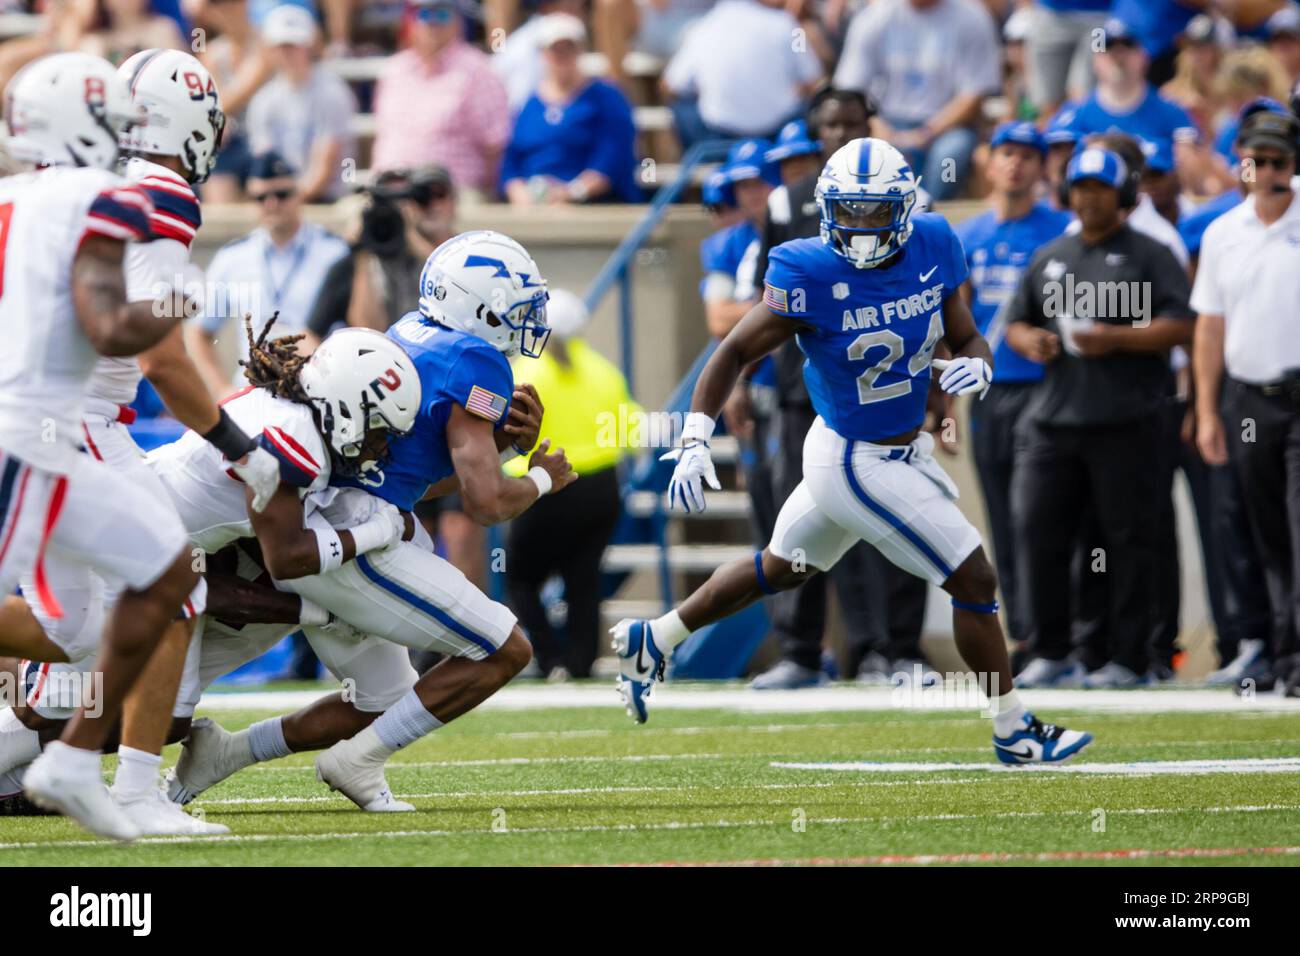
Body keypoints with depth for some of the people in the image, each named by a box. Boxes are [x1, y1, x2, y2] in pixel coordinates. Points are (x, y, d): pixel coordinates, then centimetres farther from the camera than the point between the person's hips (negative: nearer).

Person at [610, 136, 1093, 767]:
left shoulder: (931, 247, -7)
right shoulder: (811, 274, -24)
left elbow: (967, 338, 3)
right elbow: (736, 352, -16)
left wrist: (975, 367, -21)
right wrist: (695, 442, -23)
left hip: (901, 449, 7)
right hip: (860, 466, -7)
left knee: (781, 569, 25)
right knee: (974, 579, -4)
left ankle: (649, 643, 41)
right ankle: (1014, 732, 13)